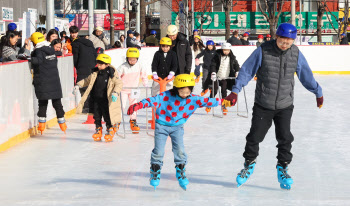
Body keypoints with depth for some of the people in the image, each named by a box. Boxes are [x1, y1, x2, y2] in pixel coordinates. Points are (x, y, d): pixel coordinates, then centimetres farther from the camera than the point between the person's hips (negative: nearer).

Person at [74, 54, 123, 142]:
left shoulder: (112, 74, -8)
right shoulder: (95, 74, 7)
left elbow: (119, 83, -12)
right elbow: (87, 80, 18)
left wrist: (115, 92, -27)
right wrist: (78, 85, 6)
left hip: (107, 101, -5)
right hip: (96, 100, 5)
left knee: (107, 116, 0)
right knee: (97, 116, 10)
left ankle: (110, 131, 15)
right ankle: (98, 130, 23)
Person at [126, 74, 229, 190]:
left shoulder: (193, 99, -9)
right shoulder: (166, 96, -18)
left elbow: (206, 102, -9)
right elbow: (153, 100, -23)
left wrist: (222, 102, -15)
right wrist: (139, 105, -35)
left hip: (177, 127, 2)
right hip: (162, 126, -2)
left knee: (180, 151, -7)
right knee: (158, 152, -1)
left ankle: (180, 172, 12)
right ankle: (155, 173, 17)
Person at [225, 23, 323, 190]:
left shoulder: (296, 54, -4)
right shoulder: (263, 51, -14)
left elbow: (306, 75, 10)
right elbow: (246, 70, -8)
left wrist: (318, 93, 20)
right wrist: (235, 91, -12)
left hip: (285, 106, 2)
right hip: (262, 105, -1)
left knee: (285, 138, 0)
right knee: (255, 136, 5)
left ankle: (282, 168, 18)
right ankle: (249, 164, 28)